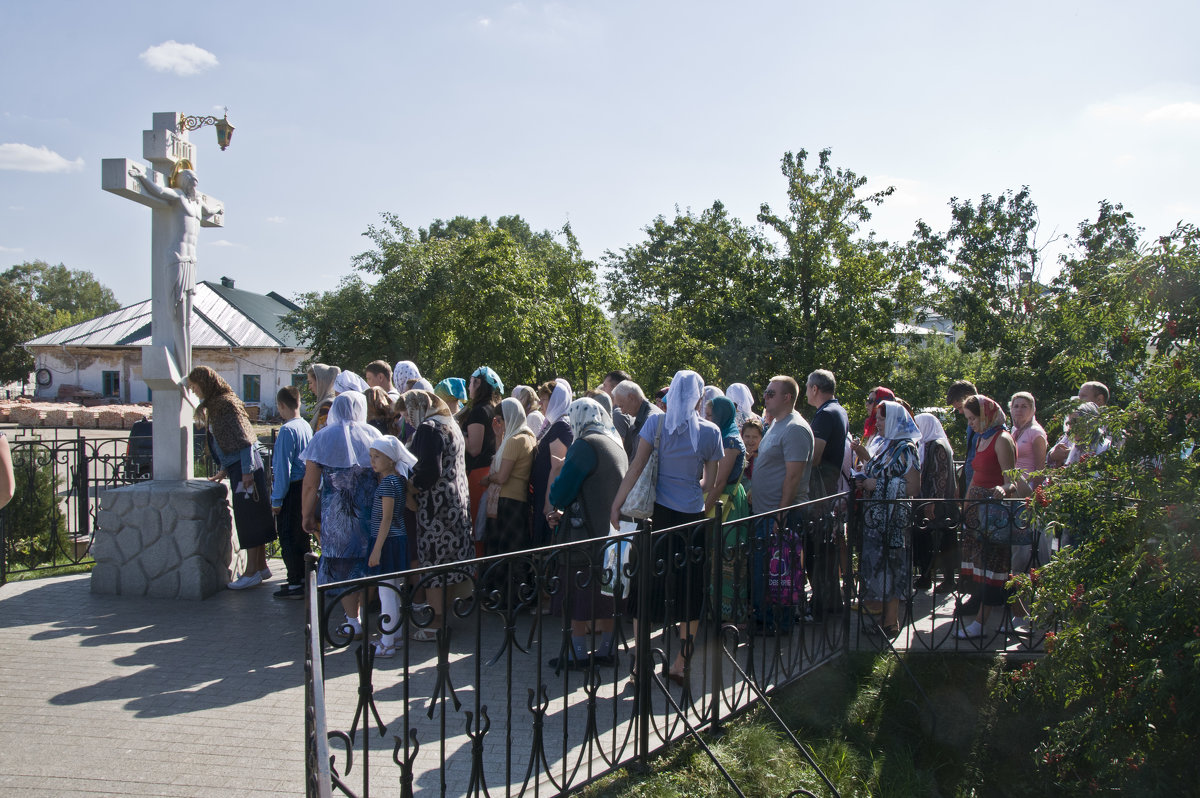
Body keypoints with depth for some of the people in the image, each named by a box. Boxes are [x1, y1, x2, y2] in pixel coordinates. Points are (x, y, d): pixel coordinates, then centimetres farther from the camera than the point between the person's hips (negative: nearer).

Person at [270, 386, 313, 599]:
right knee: (301, 536, 17)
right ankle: (304, 578, 25)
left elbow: (283, 468, -18)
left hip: (291, 491, -8)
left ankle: (296, 584, 4)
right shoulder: (306, 426, 6)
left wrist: (276, 499, -13)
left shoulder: (287, 430, -18)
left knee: (288, 538, 0)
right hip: (305, 487, 8)